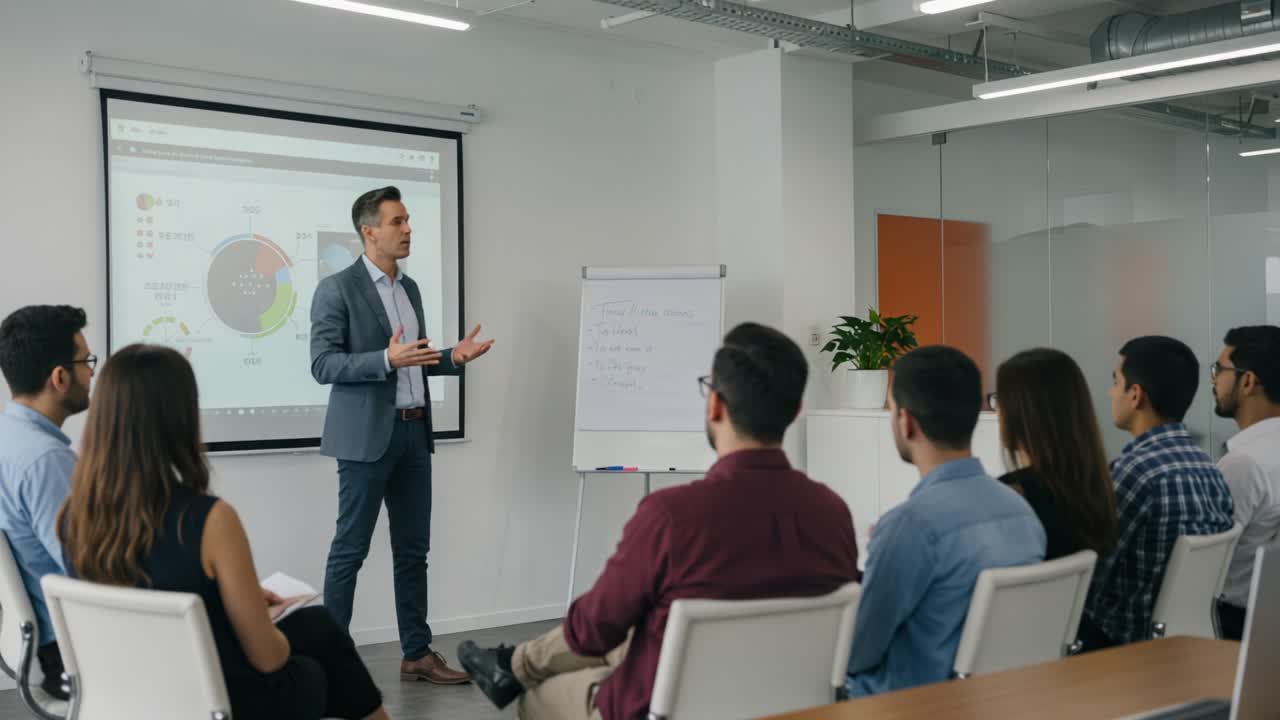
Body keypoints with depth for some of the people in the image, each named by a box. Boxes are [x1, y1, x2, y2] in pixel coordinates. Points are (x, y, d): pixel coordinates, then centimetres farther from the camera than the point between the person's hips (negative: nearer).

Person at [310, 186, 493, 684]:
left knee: (413, 549, 10)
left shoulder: (410, 288, 15)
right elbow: (322, 365, -14)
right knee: (350, 549, 0)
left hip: (413, 432, 7)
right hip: (367, 436, -7)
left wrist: (453, 358, 3)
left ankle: (417, 653, 17)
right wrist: (387, 359, -25)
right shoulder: (337, 289, -8)